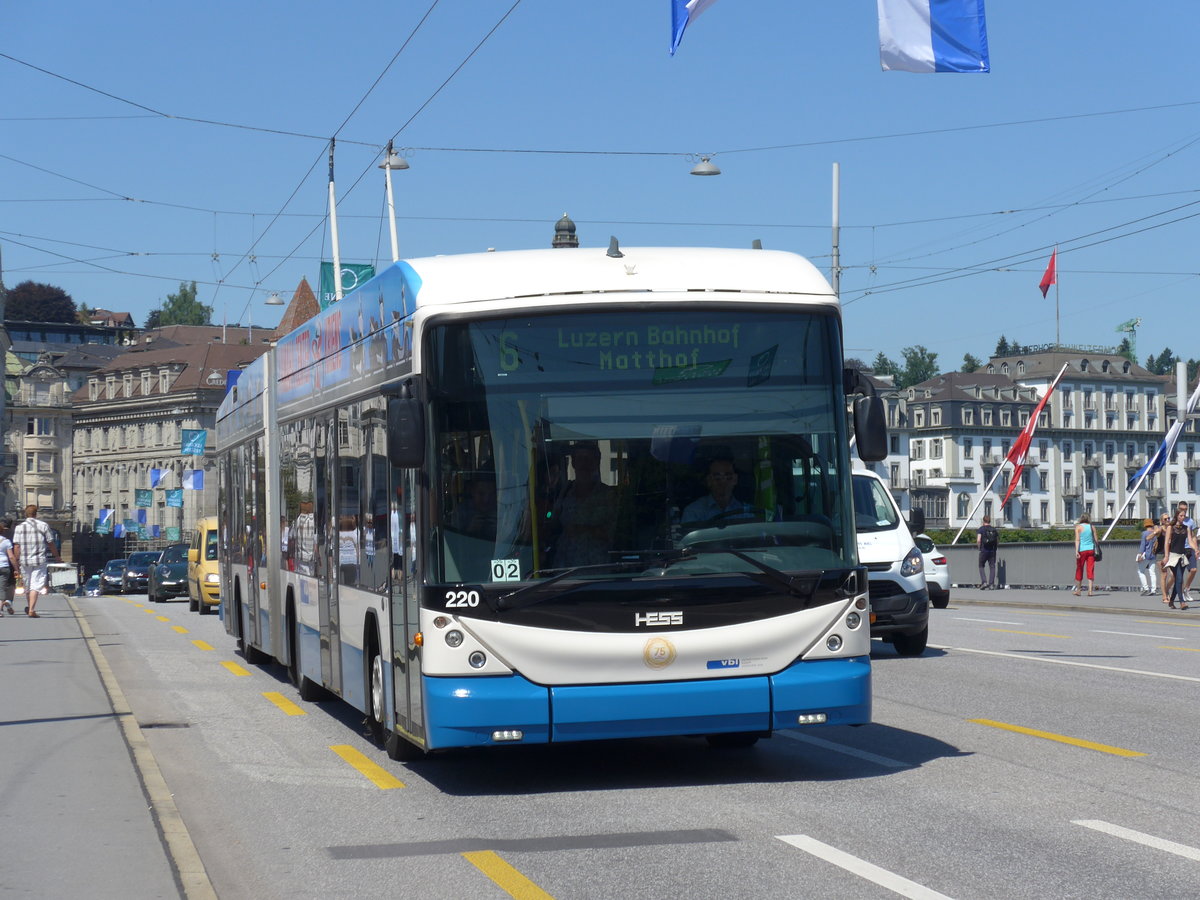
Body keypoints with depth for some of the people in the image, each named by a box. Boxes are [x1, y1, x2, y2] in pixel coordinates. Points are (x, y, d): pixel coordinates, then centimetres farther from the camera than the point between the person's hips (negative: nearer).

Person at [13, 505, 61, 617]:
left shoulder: (19, 527, 1)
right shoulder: (43, 525, -1)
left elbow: (17, 546, -3)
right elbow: (51, 544, 3)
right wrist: (57, 556, 18)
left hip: (25, 561, 2)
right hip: (39, 561, -2)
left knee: (27, 585, 17)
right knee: (36, 585, -4)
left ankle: (30, 608, 32)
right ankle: (31, 610, -15)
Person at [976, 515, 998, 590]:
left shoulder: (981, 529, -2)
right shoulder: (994, 529, 8)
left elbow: (978, 540, -13)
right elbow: (998, 542, 8)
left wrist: (978, 546, 4)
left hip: (984, 551, -2)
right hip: (992, 551, 2)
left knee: (981, 566, 12)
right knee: (992, 567, 6)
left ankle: (984, 582, -4)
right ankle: (991, 584, -3)